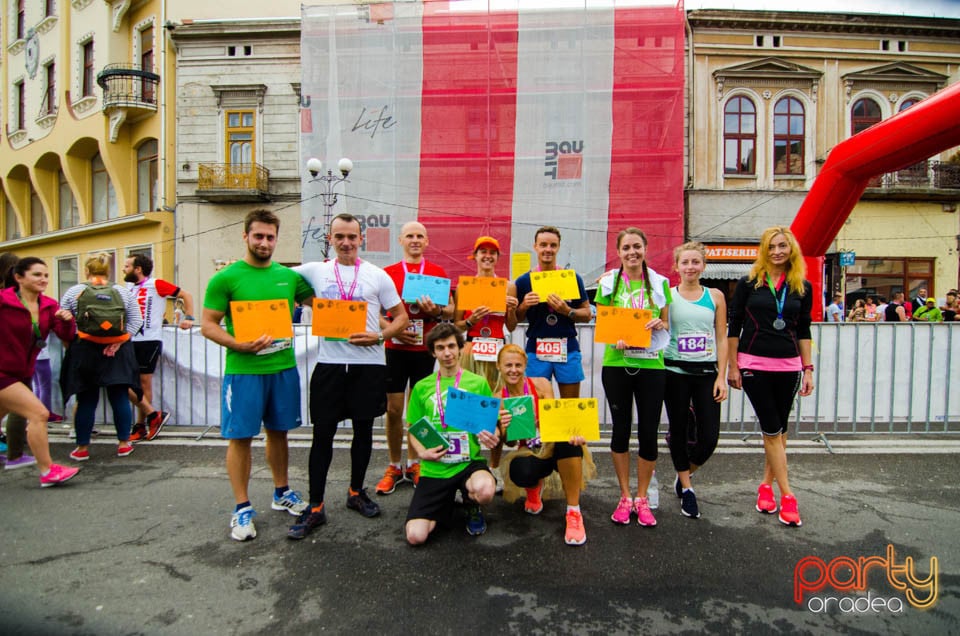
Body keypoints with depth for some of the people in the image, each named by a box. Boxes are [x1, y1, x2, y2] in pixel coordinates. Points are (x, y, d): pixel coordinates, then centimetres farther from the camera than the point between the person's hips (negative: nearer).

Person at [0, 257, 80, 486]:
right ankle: (48, 472, -8)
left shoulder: (49, 306, 3)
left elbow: (66, 336, -2)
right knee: (39, 413, -16)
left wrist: (67, 321, -19)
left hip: (21, 375, 7)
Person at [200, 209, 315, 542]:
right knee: (240, 437, 3)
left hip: (283, 367, 4)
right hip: (243, 370, -4)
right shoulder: (225, 278, -5)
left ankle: (282, 493, 33)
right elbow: (208, 325, -6)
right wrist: (240, 345, -21)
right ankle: (242, 508, 18)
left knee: (278, 432, 16)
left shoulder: (289, 276, 6)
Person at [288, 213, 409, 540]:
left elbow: (401, 317, 4)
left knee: (363, 429, 11)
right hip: (329, 363, 0)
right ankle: (315, 507, 13)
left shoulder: (378, 276, 4)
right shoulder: (316, 271, 7)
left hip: (368, 363, 0)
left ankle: (356, 492, 30)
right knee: (323, 432, 3)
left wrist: (378, 336, -12)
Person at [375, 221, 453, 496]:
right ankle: (394, 467, 18)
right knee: (393, 409, 3)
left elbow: (451, 310, 4)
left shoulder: (438, 272, 5)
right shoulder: (388, 273, 5)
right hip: (395, 348, 0)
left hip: (424, 349, 0)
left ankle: (413, 464, 23)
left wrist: (437, 311, -17)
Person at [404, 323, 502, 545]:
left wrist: (491, 437, -18)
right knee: (415, 536, -13)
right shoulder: (421, 387, 5)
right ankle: (446, 504, 22)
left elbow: (493, 424, 5)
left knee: (485, 491, -37)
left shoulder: (478, 383, 1)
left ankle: (472, 507, 5)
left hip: (469, 462, -1)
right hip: (434, 469, 2)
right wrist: (422, 452, -9)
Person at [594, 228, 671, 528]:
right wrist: (616, 340, -14)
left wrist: (660, 324, -12)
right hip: (616, 364, 0)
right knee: (621, 429, 7)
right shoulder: (608, 283, 3)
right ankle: (625, 497, 23)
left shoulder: (659, 283, 5)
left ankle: (642, 498, 21)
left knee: (648, 432, 2)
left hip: (651, 365, 1)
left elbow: (666, 325, 11)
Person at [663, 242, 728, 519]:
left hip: (706, 371, 1)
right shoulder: (667, 296, 1)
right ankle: (686, 489, 29)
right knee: (679, 431, 8)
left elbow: (722, 338, 5)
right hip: (675, 371, -1)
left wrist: (721, 376, -1)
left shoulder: (715, 296, 6)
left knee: (709, 438, -1)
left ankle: (684, 474, 30)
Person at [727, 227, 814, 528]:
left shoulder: (803, 288, 7)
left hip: (788, 365, 3)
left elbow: (804, 331, 11)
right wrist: (732, 366, -3)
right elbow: (734, 327, 0)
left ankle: (766, 485, 25)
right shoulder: (748, 283, -1)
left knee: (779, 429, 9)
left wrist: (808, 369, 7)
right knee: (772, 429, 0)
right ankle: (787, 495, 7)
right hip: (754, 364, -3)